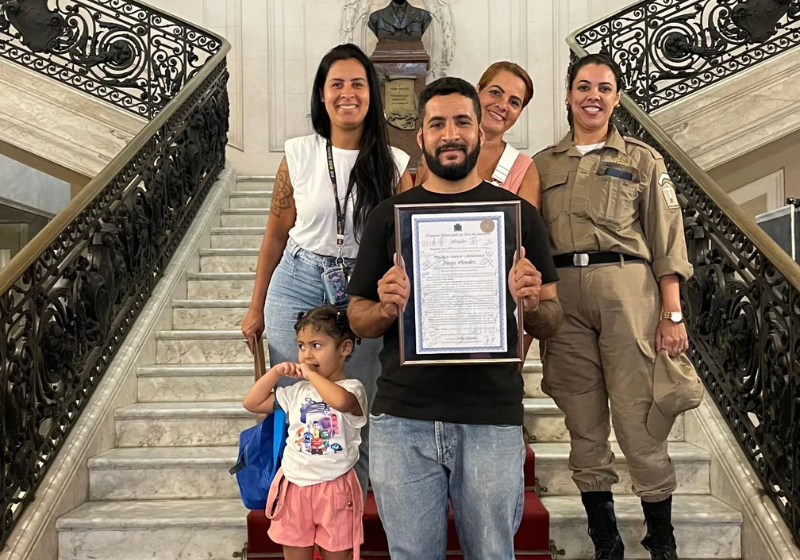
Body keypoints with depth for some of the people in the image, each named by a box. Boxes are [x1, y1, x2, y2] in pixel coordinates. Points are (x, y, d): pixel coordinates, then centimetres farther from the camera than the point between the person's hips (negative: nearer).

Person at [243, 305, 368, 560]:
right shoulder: (298, 391, 7)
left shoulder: (351, 388, -11)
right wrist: (276, 372, 0)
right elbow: (252, 403, 11)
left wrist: (312, 374, -22)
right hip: (293, 487, 5)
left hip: (334, 489, -5)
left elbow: (341, 401, -37)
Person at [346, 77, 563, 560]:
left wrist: (533, 304, -15)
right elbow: (358, 319, 9)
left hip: (493, 420, 0)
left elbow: (551, 323, 7)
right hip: (402, 419, 1)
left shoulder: (518, 213, 6)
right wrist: (386, 308, -13)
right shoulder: (389, 215, 7)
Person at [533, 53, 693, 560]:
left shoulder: (643, 160, 10)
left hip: (626, 288, -2)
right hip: (562, 294, 2)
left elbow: (667, 241, 4)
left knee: (638, 415, -5)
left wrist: (672, 314, -5)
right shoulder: (545, 164, 15)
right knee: (584, 421, 5)